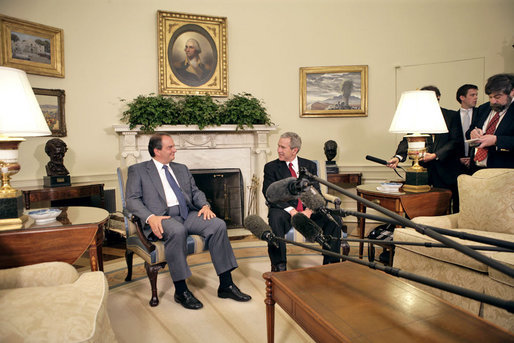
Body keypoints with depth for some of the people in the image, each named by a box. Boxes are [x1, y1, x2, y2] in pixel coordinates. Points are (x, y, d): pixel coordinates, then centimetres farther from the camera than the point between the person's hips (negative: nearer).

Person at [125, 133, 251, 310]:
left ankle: (226, 285, -14)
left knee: (218, 225, -21)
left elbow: (195, 191, 21)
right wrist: (150, 217, -20)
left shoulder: (181, 169, 24)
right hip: (162, 218, -5)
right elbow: (132, 200, -1)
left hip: (188, 214, 5)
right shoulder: (138, 170, 9)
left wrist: (205, 205, -2)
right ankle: (181, 291, -23)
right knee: (177, 231, -38)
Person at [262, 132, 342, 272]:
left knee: (334, 219, -19)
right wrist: (291, 210, -21)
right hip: (284, 210, -2)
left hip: (308, 211, 3)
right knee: (275, 218, -35)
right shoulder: (271, 167, 4)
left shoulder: (310, 166, 12)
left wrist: (309, 210, -16)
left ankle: (331, 263, -5)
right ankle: (279, 265, -22)